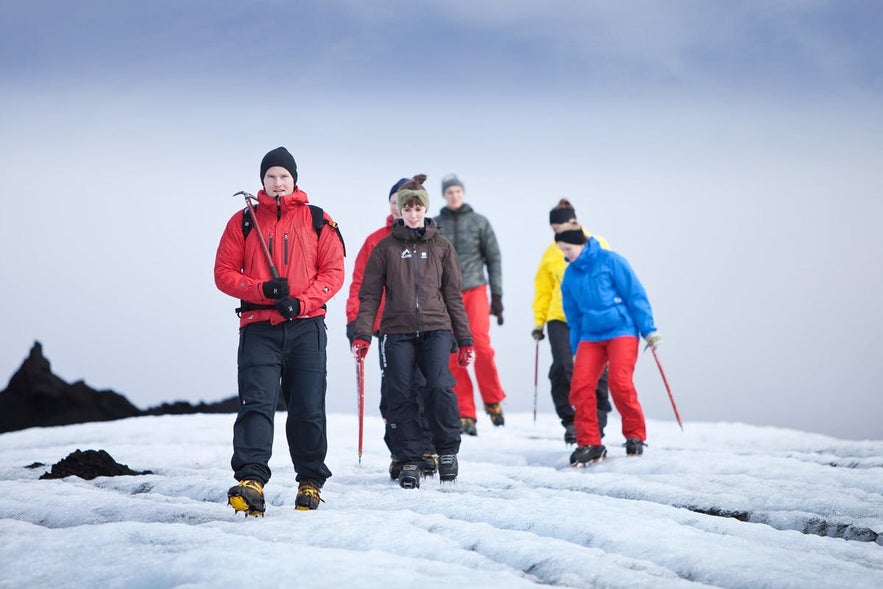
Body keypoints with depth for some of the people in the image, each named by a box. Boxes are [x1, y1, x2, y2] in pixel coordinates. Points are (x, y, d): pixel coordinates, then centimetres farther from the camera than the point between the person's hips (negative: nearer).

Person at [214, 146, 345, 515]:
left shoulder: (318, 221, 9)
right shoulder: (243, 221, 9)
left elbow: (333, 271, 4)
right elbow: (224, 272, 5)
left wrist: (300, 301, -12)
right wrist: (262, 289, -13)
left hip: (306, 327, 1)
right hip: (259, 328, -1)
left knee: (308, 409, 6)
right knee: (256, 404, -14)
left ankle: (310, 482, 18)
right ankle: (250, 481, -25)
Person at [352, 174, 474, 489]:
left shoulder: (442, 247, 11)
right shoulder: (386, 247, 9)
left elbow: (453, 296, 12)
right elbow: (370, 294, 6)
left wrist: (465, 339, 8)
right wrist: (362, 334, -5)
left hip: (436, 329, 0)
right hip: (397, 331, 1)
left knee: (440, 387, -18)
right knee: (401, 395, -4)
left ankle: (447, 450, 1)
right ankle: (409, 460, 7)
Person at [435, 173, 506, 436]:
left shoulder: (479, 222, 8)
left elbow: (493, 258, 8)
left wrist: (497, 295, 2)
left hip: (475, 289, -1)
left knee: (481, 345, -17)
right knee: (453, 355, -4)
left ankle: (493, 401, 3)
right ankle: (465, 414, 1)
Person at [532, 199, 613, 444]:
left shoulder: (597, 245, 3)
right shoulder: (551, 252, 10)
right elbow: (543, 288, 14)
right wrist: (538, 321, 11)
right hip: (560, 317, 2)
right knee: (561, 369, -12)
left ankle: (597, 422, 18)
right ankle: (569, 421, 1)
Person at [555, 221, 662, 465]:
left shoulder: (610, 261, -6)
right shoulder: (570, 275, 10)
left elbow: (635, 295, -5)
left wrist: (649, 329, -8)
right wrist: (575, 350, 21)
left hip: (621, 330, -5)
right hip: (590, 336, 5)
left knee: (619, 382, -20)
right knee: (580, 385, -11)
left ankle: (635, 436, -1)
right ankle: (589, 443, -1)